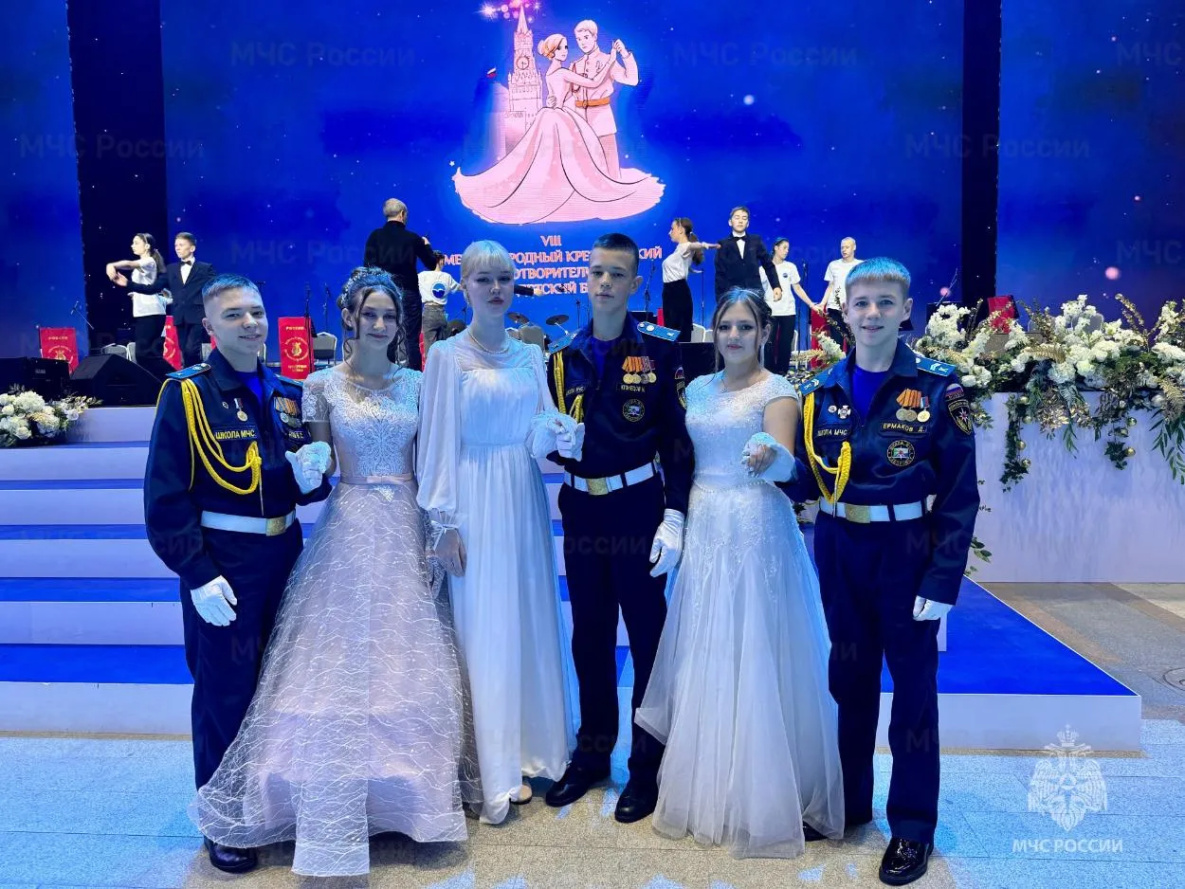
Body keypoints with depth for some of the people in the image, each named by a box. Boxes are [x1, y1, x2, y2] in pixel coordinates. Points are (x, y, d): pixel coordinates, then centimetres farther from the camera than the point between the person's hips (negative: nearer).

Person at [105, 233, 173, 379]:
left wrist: (113, 265, -43)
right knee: (150, 354, 4)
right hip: (141, 313, 9)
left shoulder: (149, 262, -9)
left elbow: (129, 264, -26)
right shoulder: (140, 265, 20)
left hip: (151, 313, -9)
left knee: (143, 353, -14)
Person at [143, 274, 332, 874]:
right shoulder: (187, 394, -10)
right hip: (222, 562, -5)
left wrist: (310, 475, -11)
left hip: (284, 552, 5)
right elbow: (165, 497, -13)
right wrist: (198, 576, -17)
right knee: (225, 692, 5)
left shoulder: (289, 394, 5)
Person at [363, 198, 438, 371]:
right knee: (411, 340, 1)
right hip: (408, 292, -2)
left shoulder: (375, 236, 1)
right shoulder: (413, 238, -2)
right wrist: (426, 245, 23)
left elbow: (367, 265, -3)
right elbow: (432, 264, 6)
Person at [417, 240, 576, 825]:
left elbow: (542, 435, 10)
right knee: (484, 635, -1)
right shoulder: (447, 355, -3)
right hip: (476, 507, -5)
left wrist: (554, 429, -13)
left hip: (525, 503, 5)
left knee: (530, 625, 10)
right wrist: (444, 523, -10)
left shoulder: (529, 355, 11)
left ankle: (527, 753, 25)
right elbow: (439, 443, -6)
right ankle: (494, 775, 10)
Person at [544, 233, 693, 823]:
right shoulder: (564, 356, 7)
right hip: (580, 508, 4)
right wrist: (558, 442, -10)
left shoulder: (659, 351, -4)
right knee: (589, 636, 14)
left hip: (638, 506, -4)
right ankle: (591, 753, 30)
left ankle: (646, 765, 20)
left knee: (647, 636, 5)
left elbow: (677, 439, -7)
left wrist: (673, 517, -13)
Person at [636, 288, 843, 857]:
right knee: (703, 660, 11)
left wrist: (767, 455, -40)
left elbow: (786, 465, -20)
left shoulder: (776, 390, -7)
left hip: (756, 532, -6)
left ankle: (763, 796, 15)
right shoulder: (698, 389, 11)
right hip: (704, 531, 6)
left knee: (755, 660, 0)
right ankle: (706, 786, 27)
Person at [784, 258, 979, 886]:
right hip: (839, 551, 4)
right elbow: (808, 480, 6)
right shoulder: (822, 390, 2)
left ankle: (912, 826, 25)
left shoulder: (937, 387, -9)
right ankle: (848, 802, 34)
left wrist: (943, 580, -14)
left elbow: (960, 493, -10)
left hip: (908, 552, -3)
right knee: (849, 679, 16)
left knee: (913, 686, 8)